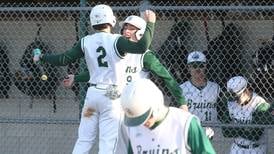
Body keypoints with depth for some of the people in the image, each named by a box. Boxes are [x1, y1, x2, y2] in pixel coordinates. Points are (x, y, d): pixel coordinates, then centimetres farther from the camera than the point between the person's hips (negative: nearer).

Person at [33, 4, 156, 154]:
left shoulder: (86, 42, 0)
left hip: (92, 93, 4)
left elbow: (63, 60, -1)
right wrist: (150, 24, -15)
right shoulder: (116, 41, -11)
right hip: (112, 97, -4)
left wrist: (42, 57, 15)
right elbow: (141, 47, -25)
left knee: (84, 141, 9)